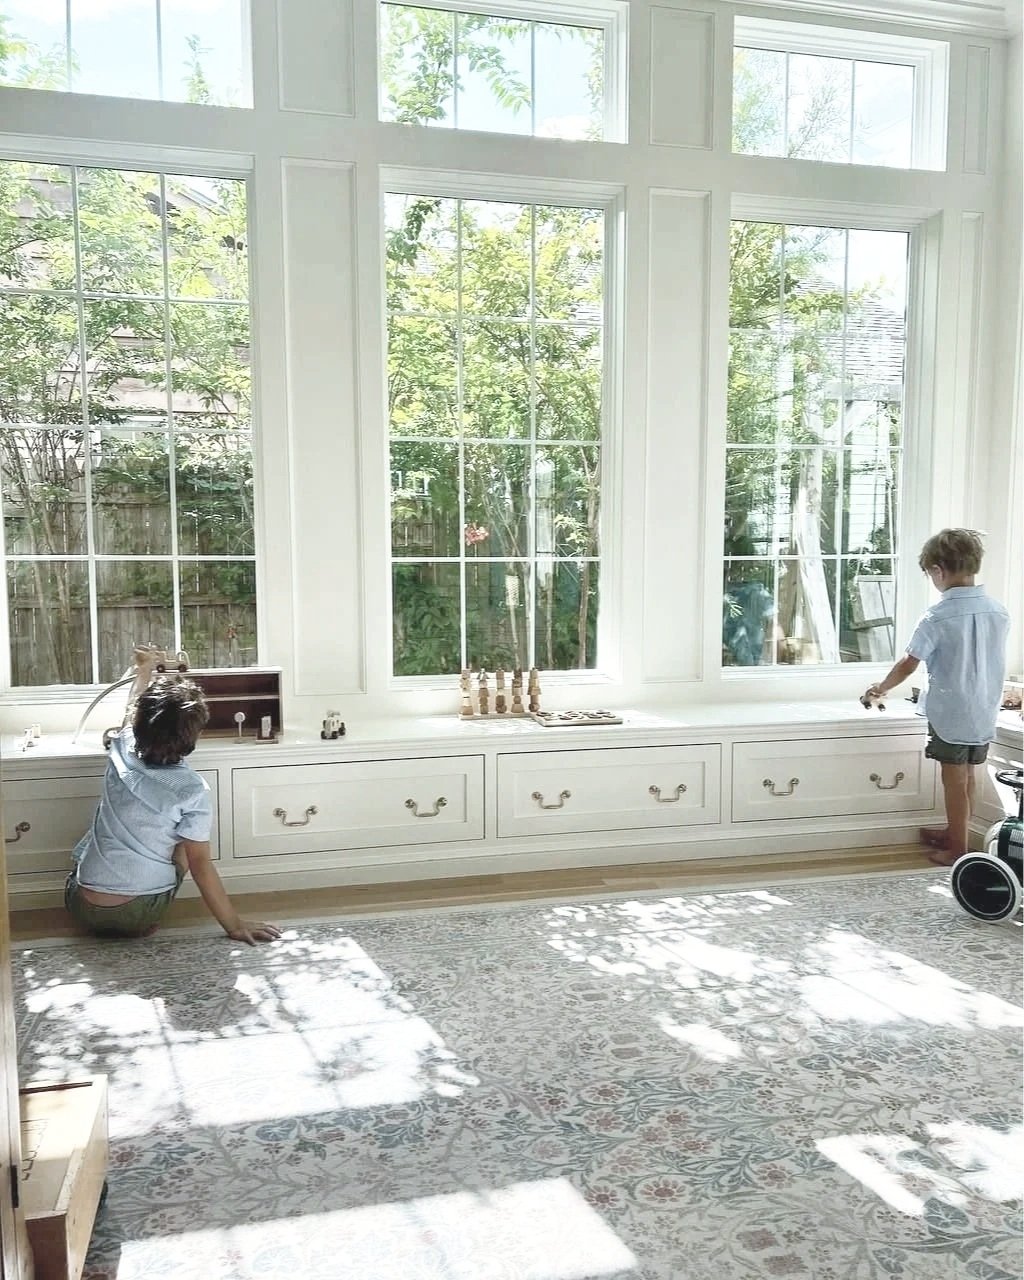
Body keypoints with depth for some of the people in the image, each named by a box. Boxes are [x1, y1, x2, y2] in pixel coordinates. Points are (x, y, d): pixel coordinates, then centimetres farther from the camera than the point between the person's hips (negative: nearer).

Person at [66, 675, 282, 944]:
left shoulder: (122, 750, -7)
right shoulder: (192, 790, -18)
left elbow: (138, 722, 18)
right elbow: (200, 864, -14)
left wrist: (147, 671, 35)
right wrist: (234, 925, -6)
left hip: (82, 909, 5)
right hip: (139, 917, -4)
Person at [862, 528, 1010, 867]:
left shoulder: (937, 617, -18)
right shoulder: (998, 611, -2)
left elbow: (908, 664, -13)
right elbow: (988, 660, 10)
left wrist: (881, 689, 4)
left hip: (950, 714, -6)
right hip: (985, 712, 6)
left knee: (955, 780, 5)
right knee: (967, 776, 18)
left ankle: (958, 849, 15)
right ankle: (955, 832, 34)